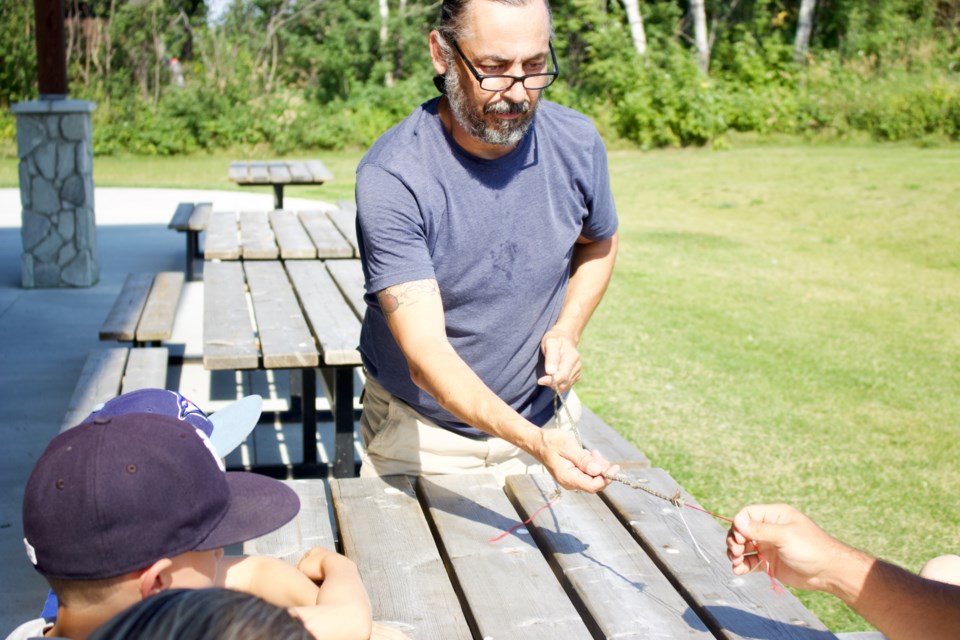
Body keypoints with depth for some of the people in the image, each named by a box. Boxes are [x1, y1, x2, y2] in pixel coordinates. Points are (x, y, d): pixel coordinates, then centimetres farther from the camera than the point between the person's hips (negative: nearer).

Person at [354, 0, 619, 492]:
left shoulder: (577, 143, -12)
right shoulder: (391, 178, -26)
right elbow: (426, 354, -31)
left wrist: (567, 331, -8)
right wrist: (535, 442, -44)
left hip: (545, 422, 4)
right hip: (420, 436, -3)